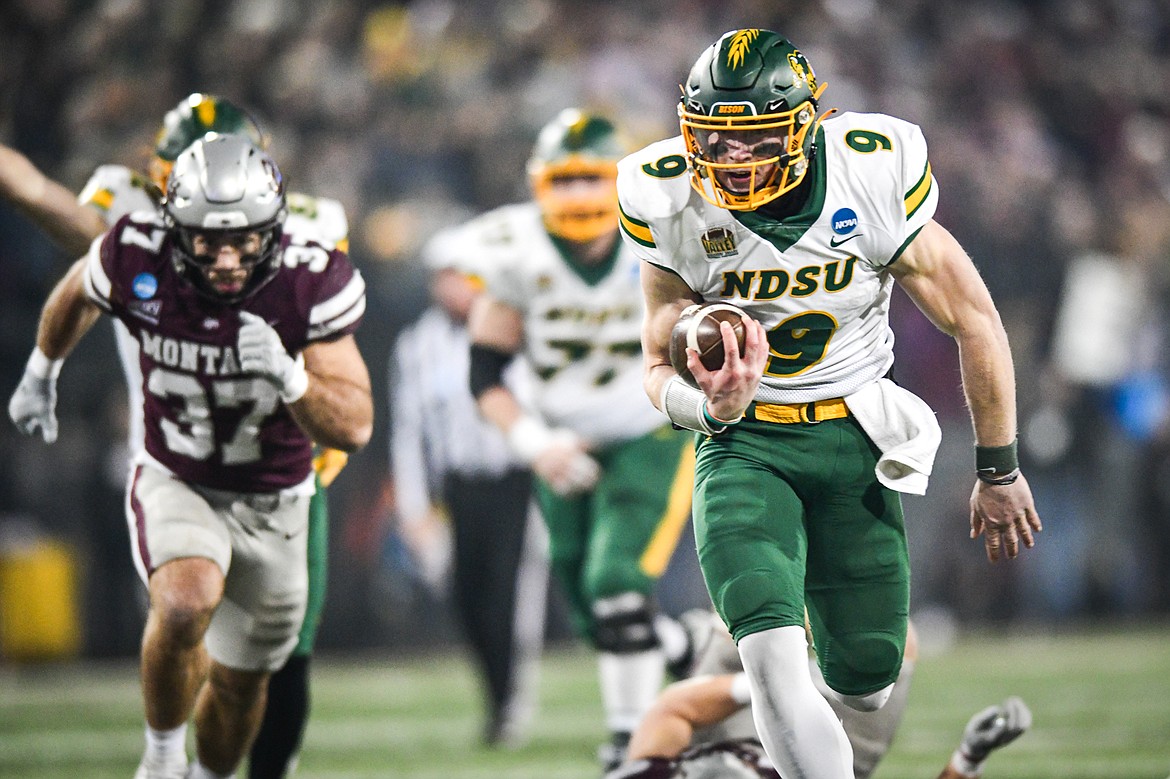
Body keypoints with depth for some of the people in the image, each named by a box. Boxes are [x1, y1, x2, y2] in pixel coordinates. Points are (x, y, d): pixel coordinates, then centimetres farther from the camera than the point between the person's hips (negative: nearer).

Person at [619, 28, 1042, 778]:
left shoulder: (874, 182, -17)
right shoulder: (673, 206, -14)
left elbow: (976, 323, -5)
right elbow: (661, 367, -3)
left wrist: (999, 473, 2)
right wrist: (712, 406, -29)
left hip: (855, 435, 1)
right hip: (745, 443, -1)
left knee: (866, 681, 6)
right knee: (775, 662, -24)